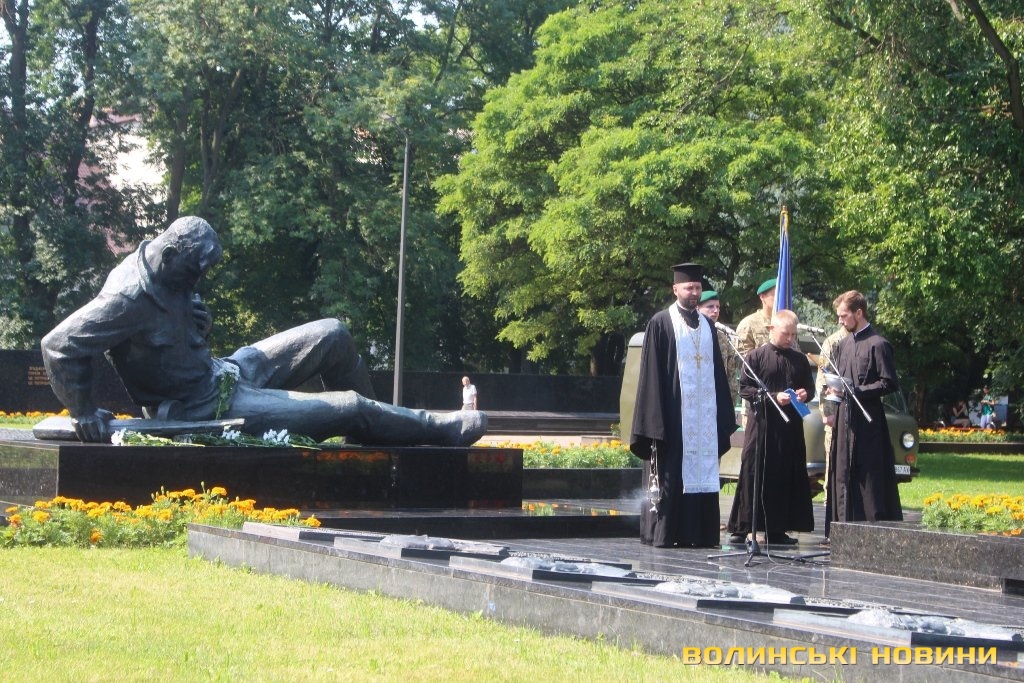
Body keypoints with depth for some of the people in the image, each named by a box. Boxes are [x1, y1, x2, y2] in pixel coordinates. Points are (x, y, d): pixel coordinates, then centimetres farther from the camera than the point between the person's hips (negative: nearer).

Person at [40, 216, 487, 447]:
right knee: (349, 407, -9)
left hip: (223, 373, 10)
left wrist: (198, 323, -4)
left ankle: (365, 433, 18)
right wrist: (84, 415, -27)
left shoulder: (169, 277, -1)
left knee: (332, 336, 9)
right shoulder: (129, 299, -28)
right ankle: (440, 430, 11)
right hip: (209, 410, -10)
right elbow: (59, 346, -30)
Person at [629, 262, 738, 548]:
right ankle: (662, 532, -1)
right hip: (673, 414, -5)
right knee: (670, 475, -5)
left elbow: (717, 372, 17)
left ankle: (698, 532, 6)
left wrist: (724, 415, 10)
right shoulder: (661, 323, 0)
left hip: (704, 414, 5)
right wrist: (656, 417, -12)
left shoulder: (706, 325, 16)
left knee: (702, 473, 3)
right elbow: (651, 373, -5)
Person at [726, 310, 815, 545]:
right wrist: (772, 397, -15)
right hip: (762, 423, -4)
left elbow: (810, 387, 21)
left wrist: (804, 394, -2)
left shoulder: (800, 360, 13)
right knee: (753, 474, -6)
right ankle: (741, 528, -2)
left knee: (786, 477, 4)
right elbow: (744, 388, -5)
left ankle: (776, 529, 10)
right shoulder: (756, 356, 0)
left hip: (790, 427, 5)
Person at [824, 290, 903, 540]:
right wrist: (834, 387, 3)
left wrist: (855, 391, -17)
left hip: (867, 423, -8)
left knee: (870, 477, -7)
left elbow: (888, 384, -11)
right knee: (842, 475, 7)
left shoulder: (878, 345, -7)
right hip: (844, 419, 8)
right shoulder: (843, 345, 16)